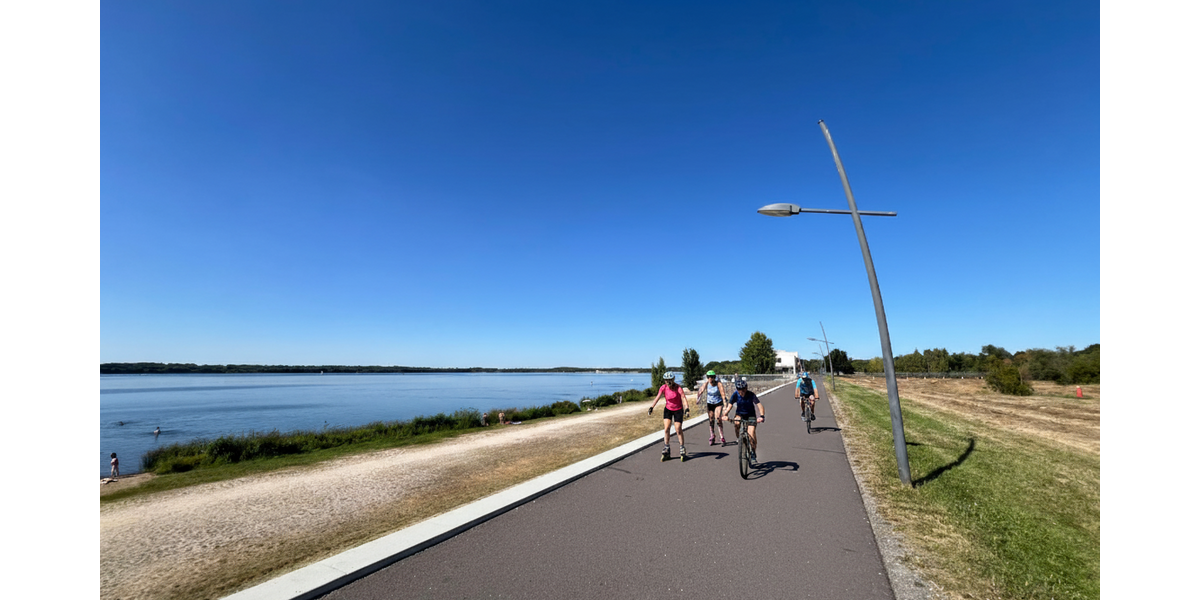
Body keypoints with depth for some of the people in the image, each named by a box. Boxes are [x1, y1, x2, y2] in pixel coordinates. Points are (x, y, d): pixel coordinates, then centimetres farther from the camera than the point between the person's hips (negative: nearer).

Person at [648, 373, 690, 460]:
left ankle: (682, 449, 15)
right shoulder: (663, 388, -13)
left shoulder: (678, 388, -21)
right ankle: (666, 450, 5)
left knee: (678, 430, -2)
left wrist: (687, 408, -45)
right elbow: (657, 397, -18)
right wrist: (651, 408, -30)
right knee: (666, 429, -5)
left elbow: (683, 398, -30)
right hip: (668, 409, 3)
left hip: (678, 410, -2)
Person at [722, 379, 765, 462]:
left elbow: (759, 405, -30)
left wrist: (762, 416, -48)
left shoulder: (751, 395, -21)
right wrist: (725, 415, -42)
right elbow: (730, 405, -24)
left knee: (751, 434, -17)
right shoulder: (735, 395, -16)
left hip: (750, 415, -2)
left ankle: (753, 452, 6)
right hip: (739, 414, 2)